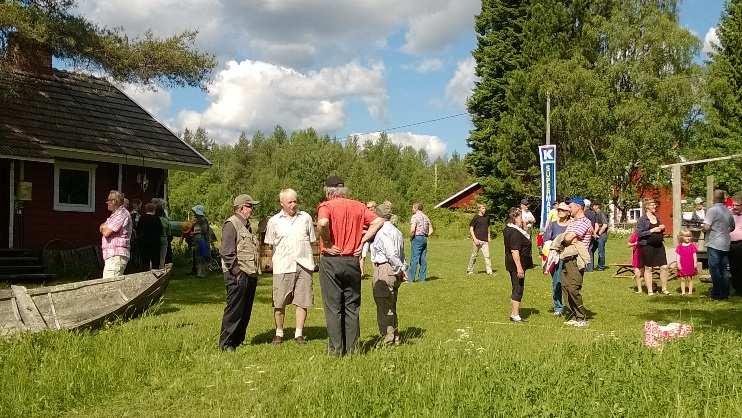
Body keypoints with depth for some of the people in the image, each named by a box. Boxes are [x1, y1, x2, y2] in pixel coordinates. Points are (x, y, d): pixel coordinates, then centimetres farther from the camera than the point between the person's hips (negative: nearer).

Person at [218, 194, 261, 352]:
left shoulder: (246, 225, 21)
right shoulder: (231, 225, -9)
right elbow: (227, 252, -17)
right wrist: (237, 271, -18)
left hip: (250, 275, 9)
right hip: (238, 276, -9)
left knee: (246, 311, 13)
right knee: (234, 311, -5)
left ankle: (238, 340, 23)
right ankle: (226, 343, 2)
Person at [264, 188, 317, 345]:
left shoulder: (306, 217, 10)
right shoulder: (274, 221, 6)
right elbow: (270, 244, 13)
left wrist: (309, 258, 11)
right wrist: (281, 257, 5)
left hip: (304, 265, 1)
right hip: (282, 266, -1)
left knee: (302, 301, 2)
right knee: (279, 303, 0)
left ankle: (299, 333, 13)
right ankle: (279, 333, 16)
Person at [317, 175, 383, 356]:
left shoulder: (326, 206, -7)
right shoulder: (357, 206, 7)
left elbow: (322, 223, -28)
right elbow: (378, 221, 1)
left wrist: (327, 244, -15)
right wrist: (362, 240, 1)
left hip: (331, 260, -4)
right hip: (352, 260, 4)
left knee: (333, 307, 4)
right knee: (352, 307, 12)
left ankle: (336, 349, 7)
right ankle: (351, 348, 15)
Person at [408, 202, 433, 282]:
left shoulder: (415, 216, -9)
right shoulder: (426, 217, 15)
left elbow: (412, 230, -19)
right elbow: (431, 231, 15)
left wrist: (411, 238, -5)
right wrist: (425, 236, 14)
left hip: (417, 238, -7)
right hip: (424, 238, 7)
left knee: (414, 258, -7)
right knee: (423, 259, 9)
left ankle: (410, 278, -6)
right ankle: (422, 277, 11)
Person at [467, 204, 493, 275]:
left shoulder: (487, 217, 11)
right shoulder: (476, 218, -4)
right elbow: (471, 229, -5)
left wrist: (488, 237, 15)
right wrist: (474, 239, -13)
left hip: (485, 240, 4)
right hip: (477, 240, -4)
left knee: (487, 256, -5)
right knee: (474, 255, 6)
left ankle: (489, 271, -8)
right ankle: (469, 270, 20)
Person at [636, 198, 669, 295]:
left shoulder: (656, 217, 12)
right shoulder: (642, 219, -8)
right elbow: (639, 233, -14)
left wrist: (662, 228, 3)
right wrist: (652, 230, -18)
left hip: (659, 245, 6)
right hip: (647, 246, -6)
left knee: (664, 267, 3)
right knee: (648, 268, 4)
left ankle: (664, 289, 17)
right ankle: (650, 291, 13)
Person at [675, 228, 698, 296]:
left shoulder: (692, 246, 3)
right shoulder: (679, 247, 2)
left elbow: (694, 255, 3)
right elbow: (678, 256, 2)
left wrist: (695, 263, -4)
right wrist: (678, 264, -5)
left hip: (691, 265, 0)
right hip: (682, 266, 0)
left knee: (690, 279, 5)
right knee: (682, 279, 3)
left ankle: (690, 291, 12)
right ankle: (683, 292, 9)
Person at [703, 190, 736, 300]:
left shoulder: (712, 210, -13)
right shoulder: (728, 211, 10)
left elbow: (706, 227, -18)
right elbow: (732, 227, 23)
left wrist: (703, 228, 2)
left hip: (714, 244, -7)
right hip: (725, 244, 7)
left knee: (714, 269, -1)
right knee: (724, 269, 12)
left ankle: (716, 294, 0)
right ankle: (725, 293, 15)